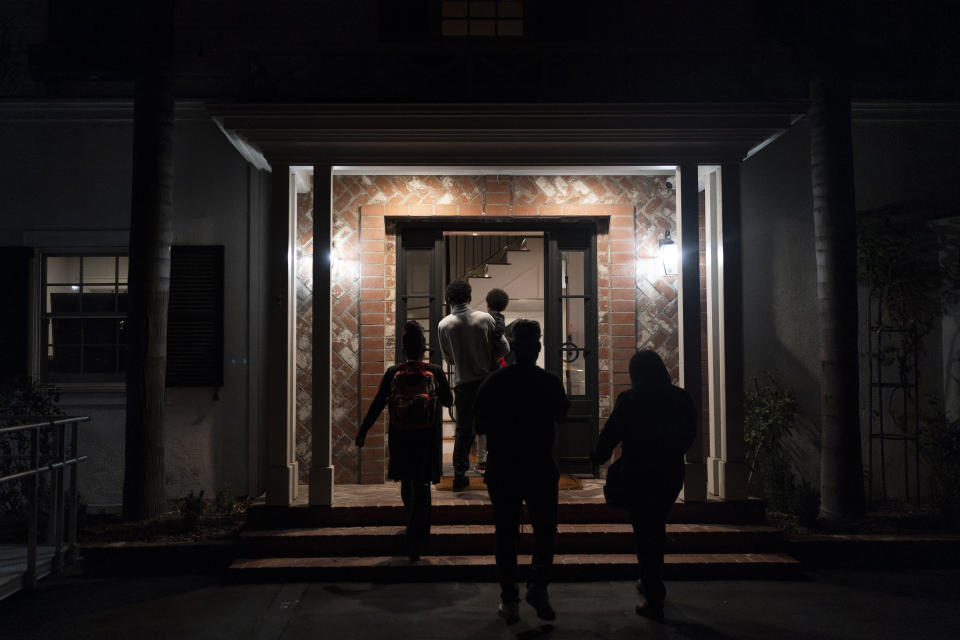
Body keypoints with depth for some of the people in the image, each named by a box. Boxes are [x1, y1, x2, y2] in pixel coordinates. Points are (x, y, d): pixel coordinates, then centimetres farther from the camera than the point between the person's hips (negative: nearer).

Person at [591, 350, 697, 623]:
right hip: (671, 474, 4)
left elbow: (611, 433, -7)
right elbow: (689, 436, 9)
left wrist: (599, 456, 11)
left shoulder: (630, 399, -13)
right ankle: (651, 582, 35)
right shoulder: (681, 398, 0)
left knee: (644, 532, 5)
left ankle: (655, 601, 8)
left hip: (638, 475, -4)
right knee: (656, 527, 23)